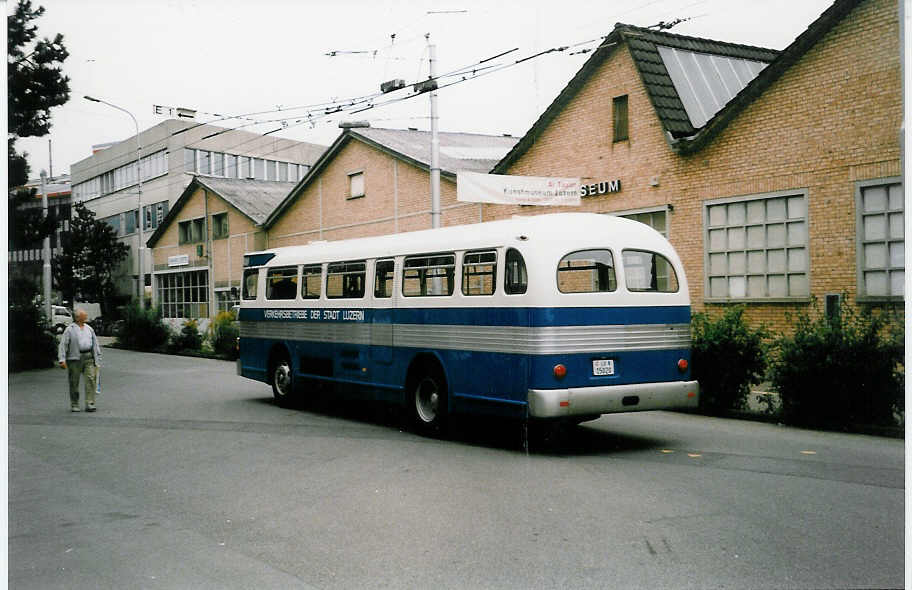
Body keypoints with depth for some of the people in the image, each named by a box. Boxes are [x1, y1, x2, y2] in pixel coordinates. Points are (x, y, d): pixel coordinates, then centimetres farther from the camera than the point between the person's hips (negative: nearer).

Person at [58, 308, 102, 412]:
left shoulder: (89, 329, 15)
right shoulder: (70, 329, 2)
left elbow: (95, 344, 19)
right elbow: (63, 344, -5)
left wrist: (97, 360, 15)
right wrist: (62, 359, -15)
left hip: (88, 358, 3)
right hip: (74, 358, -3)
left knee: (90, 380, -9)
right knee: (74, 382, 2)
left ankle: (90, 404, -10)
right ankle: (74, 405, 14)